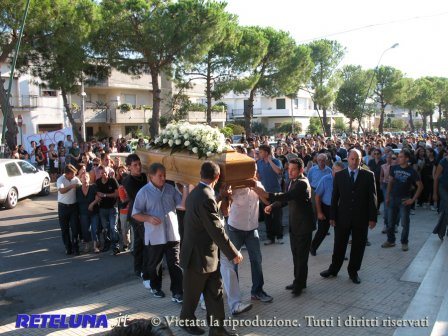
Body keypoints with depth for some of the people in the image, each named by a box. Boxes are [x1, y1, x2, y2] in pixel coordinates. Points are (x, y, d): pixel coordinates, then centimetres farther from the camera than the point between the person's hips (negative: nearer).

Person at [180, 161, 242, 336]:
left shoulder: (195, 193, 3)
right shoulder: (206, 198, -28)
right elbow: (217, 230, -26)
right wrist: (233, 253, -18)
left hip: (206, 255, 9)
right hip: (198, 256, -9)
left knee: (215, 292, 12)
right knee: (192, 294, 15)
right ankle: (187, 321, 36)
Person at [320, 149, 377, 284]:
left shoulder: (368, 175, -2)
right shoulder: (339, 175, 1)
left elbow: (372, 197, -1)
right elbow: (335, 197, 3)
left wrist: (372, 218, -5)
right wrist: (332, 216, -1)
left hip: (361, 218, 0)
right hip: (343, 217, 1)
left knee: (358, 246, 10)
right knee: (339, 245, 10)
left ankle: (353, 271, 28)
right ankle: (333, 269, 27)